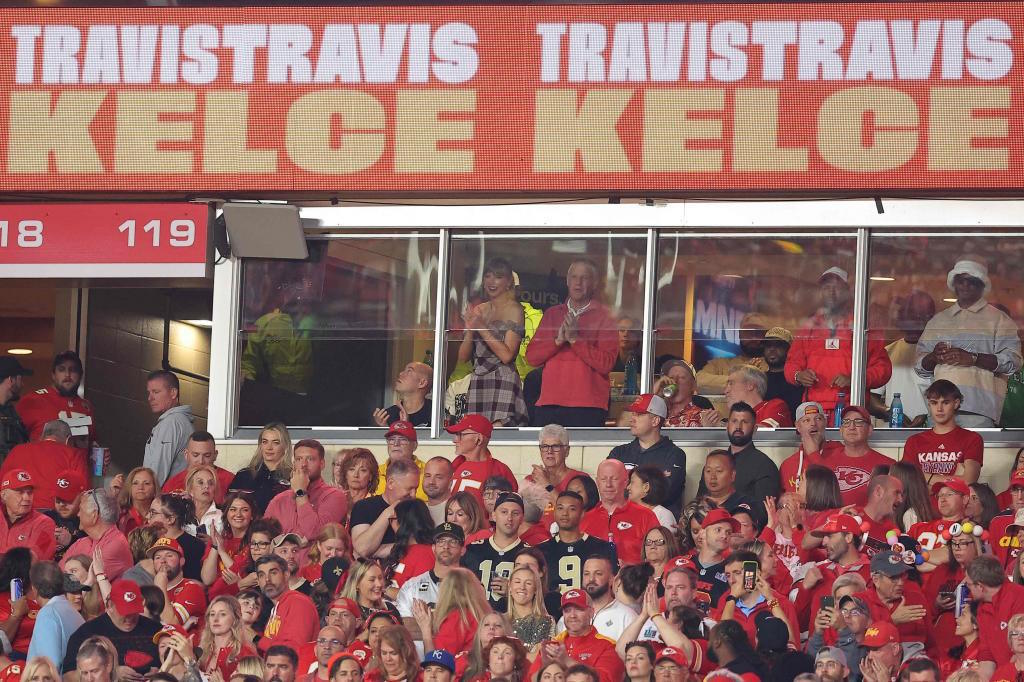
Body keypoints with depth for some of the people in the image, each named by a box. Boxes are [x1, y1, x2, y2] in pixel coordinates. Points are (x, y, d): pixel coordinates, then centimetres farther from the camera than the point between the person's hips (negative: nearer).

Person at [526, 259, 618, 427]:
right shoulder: (552, 314, 18)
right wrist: (558, 340, -7)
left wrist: (575, 339, -12)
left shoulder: (604, 317, 5)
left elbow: (606, 363, -7)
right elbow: (531, 357, 9)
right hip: (549, 404, 4)